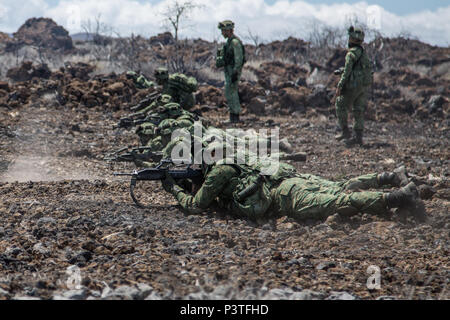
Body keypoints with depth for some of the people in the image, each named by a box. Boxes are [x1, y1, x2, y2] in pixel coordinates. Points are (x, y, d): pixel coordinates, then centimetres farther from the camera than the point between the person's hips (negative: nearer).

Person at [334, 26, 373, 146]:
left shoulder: (351, 53, -12)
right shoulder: (363, 53, 16)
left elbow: (347, 71, -18)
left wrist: (339, 86, -17)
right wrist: (341, 70, 28)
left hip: (353, 85, -8)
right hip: (364, 86, 8)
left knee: (341, 106, 6)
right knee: (358, 111, 9)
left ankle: (345, 132, 4)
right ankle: (358, 137, 7)